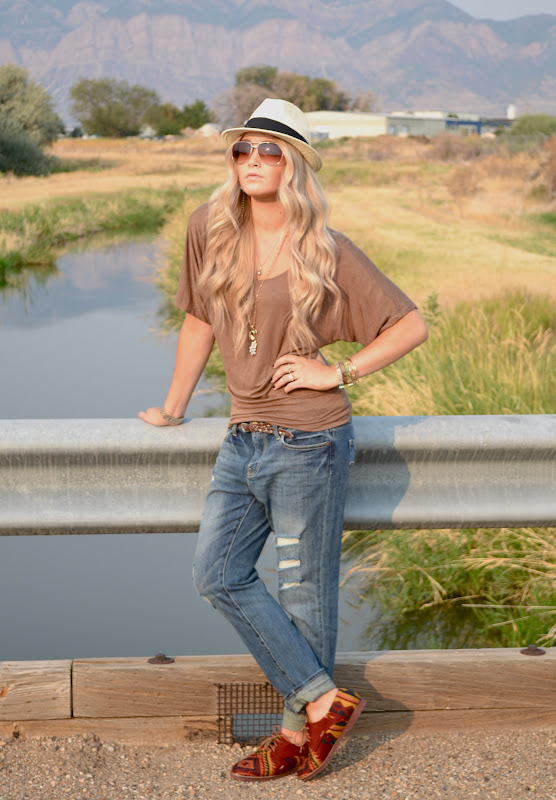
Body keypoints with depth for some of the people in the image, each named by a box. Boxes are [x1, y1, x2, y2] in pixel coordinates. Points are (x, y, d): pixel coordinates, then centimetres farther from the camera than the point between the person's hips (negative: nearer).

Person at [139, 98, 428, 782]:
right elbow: (199, 321, 16)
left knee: (304, 591, 3)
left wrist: (338, 373, -10)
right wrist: (173, 409, 21)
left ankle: (299, 733, 19)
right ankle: (325, 700, 13)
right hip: (243, 438, 6)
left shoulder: (327, 252, -8)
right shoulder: (211, 227, 4)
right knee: (217, 575, 4)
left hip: (309, 443, -6)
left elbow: (411, 325, -4)